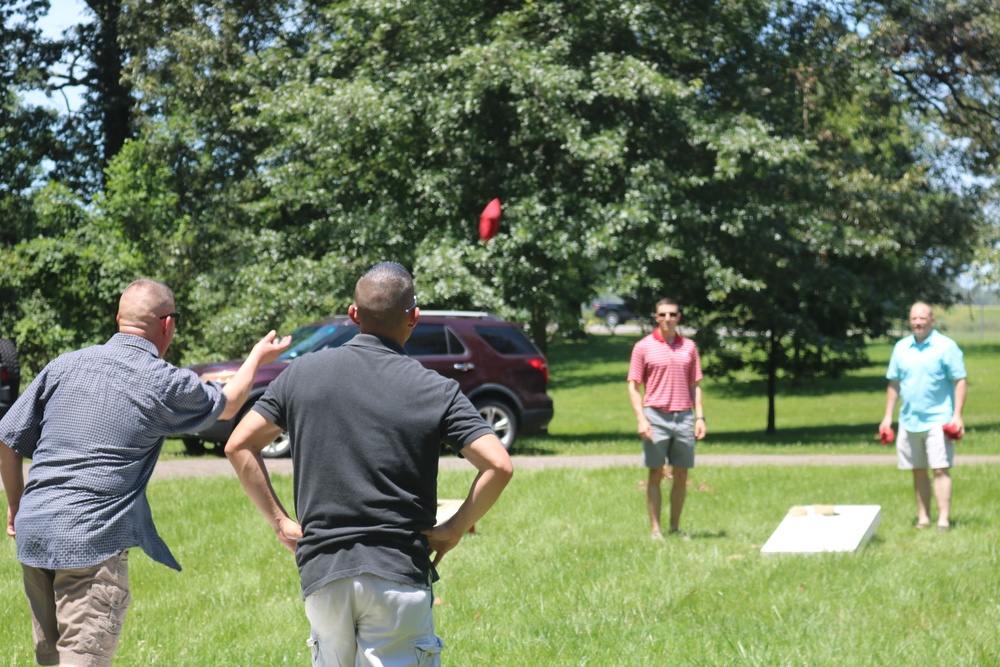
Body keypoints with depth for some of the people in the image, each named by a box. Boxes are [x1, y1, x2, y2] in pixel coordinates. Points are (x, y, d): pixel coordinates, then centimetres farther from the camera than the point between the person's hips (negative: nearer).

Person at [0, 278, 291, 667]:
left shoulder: (63, 366, 9)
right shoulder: (166, 384, -1)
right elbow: (226, 405, 20)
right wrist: (257, 357, 37)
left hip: (32, 532, 6)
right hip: (93, 540, -6)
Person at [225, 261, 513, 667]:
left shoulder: (304, 372, 6)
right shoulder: (436, 391, -3)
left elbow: (239, 446, 8)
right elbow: (498, 466, -11)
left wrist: (279, 521, 11)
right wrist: (455, 529, 1)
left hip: (319, 573, 3)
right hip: (398, 575, -3)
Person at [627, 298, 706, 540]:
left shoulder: (689, 346, 11)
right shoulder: (643, 347, 1)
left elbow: (695, 385, 14)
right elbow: (634, 386, 0)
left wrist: (700, 417, 4)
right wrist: (641, 419, -10)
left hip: (684, 417, 3)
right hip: (656, 416, -3)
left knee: (681, 476, 5)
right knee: (656, 475, -1)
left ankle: (675, 527, 15)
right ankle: (655, 529, 4)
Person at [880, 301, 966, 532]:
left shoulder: (946, 346, -4)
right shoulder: (901, 348, 9)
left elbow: (960, 381, -5)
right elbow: (894, 383, 14)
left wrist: (957, 415, -13)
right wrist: (888, 416, 10)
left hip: (937, 420, -5)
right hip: (909, 421, 5)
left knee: (940, 470, -9)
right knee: (918, 471, 9)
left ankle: (944, 519, -8)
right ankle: (923, 517, 16)